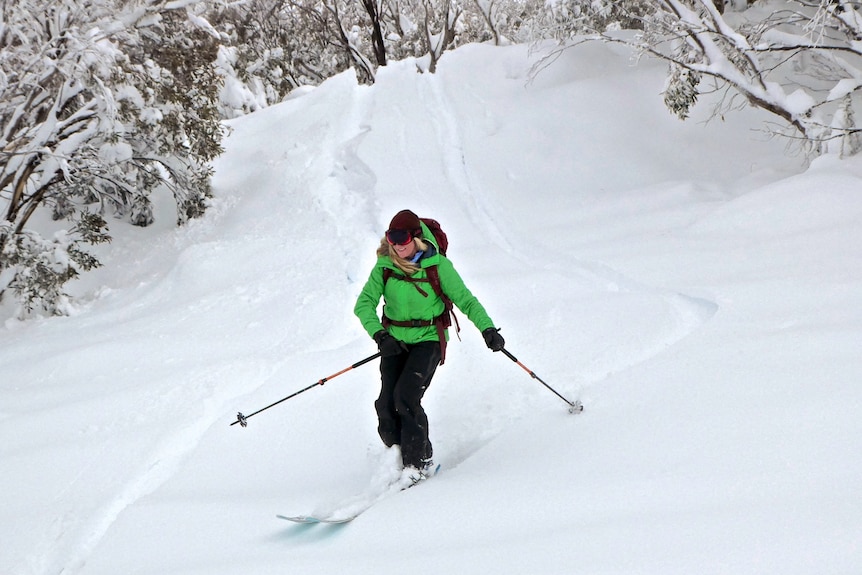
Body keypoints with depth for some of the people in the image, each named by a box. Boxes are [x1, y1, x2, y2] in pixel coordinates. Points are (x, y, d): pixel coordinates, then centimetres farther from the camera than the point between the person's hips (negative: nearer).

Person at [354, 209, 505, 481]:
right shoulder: (384, 267, -3)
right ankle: (398, 456, 12)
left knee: (406, 396, -22)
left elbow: (465, 300, -6)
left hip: (428, 339, -3)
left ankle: (418, 461, -11)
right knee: (387, 404, -10)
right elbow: (364, 304, -9)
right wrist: (380, 335, -25)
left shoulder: (437, 265, -10)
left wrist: (488, 329, -20)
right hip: (394, 341, 3)